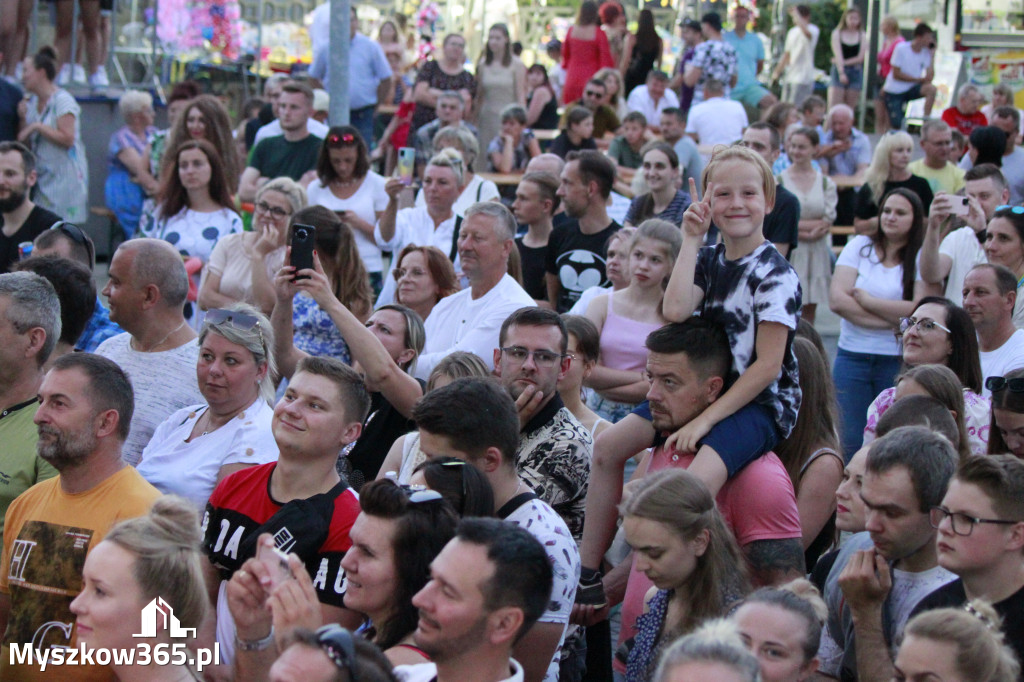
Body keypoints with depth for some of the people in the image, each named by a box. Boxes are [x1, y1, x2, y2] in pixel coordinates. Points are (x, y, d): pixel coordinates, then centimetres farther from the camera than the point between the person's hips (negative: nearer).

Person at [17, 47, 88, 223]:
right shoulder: (31, 102, 13)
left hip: (65, 175, -7)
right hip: (42, 176, 7)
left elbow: (68, 139, -18)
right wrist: (23, 119, 2)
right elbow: (25, 145, 16)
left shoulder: (62, 100, -9)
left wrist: (37, 126, -15)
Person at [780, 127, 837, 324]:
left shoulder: (826, 183, 7)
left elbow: (827, 223, 0)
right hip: (788, 253, -2)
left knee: (810, 311, 6)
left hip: (817, 255, 2)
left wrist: (794, 224, -11)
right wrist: (806, 231, -14)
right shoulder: (779, 180, 1)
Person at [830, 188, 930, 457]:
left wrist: (867, 300, -6)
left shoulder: (921, 258, 2)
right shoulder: (859, 246, 6)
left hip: (898, 362, -1)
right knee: (849, 442, -2)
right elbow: (836, 300, -5)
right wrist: (894, 319, -10)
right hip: (852, 357, 1)